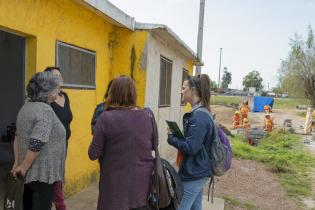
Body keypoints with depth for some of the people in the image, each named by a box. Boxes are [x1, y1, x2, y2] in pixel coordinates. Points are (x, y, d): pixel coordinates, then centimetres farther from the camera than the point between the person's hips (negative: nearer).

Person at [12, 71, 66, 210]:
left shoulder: (26, 107, 8)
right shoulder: (45, 110, -21)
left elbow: (18, 137, 13)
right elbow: (36, 145, -26)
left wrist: (18, 162, 16)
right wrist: (24, 167, -13)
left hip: (29, 171, 9)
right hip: (42, 172, -9)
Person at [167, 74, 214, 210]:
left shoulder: (199, 117, -22)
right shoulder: (201, 113, 9)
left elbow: (191, 147, -26)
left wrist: (171, 137, -13)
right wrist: (177, 136, 2)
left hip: (193, 173, -9)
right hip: (199, 171, 9)